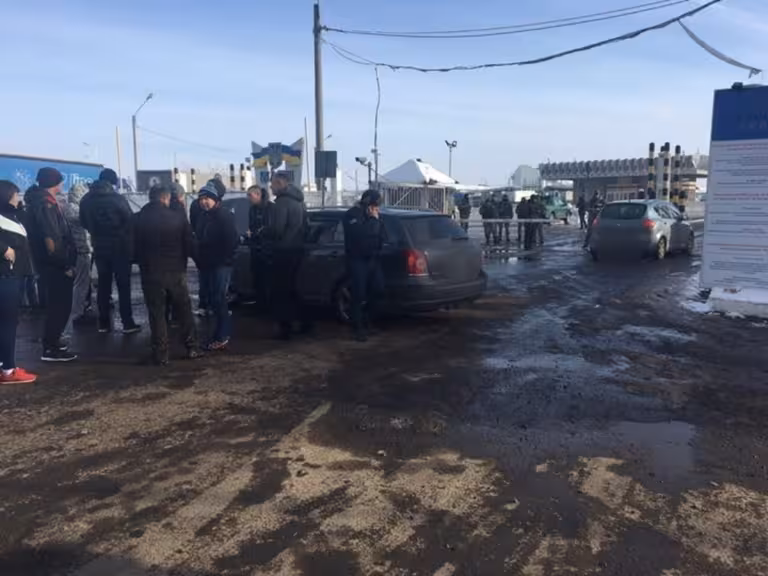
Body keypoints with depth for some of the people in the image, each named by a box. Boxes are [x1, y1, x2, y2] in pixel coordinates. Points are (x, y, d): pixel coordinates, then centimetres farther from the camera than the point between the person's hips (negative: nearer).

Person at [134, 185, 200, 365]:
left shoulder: (138, 219, -4)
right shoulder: (178, 216, -7)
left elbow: (135, 248, 2)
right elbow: (189, 244, -2)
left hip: (151, 272, 0)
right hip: (176, 270, 0)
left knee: (157, 314, 6)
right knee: (184, 310, 14)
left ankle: (161, 355, 8)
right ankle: (192, 348, 19)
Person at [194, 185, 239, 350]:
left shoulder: (224, 216, -10)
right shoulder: (202, 217, 15)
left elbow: (233, 240, -15)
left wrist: (224, 258, -14)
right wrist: (200, 259, 11)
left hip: (221, 264, -8)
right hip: (207, 265, 8)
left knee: (218, 299, -9)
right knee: (214, 300, 12)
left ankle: (222, 336, -3)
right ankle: (221, 332, 22)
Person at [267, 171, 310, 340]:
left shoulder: (282, 202, -16)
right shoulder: (298, 201, 13)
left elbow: (276, 229, -21)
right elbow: (304, 225, 19)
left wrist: (264, 232, -2)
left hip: (284, 251, -9)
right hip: (297, 249, 9)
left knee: (280, 291, 1)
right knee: (289, 288, 19)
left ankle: (285, 328, 4)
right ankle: (305, 321, 20)